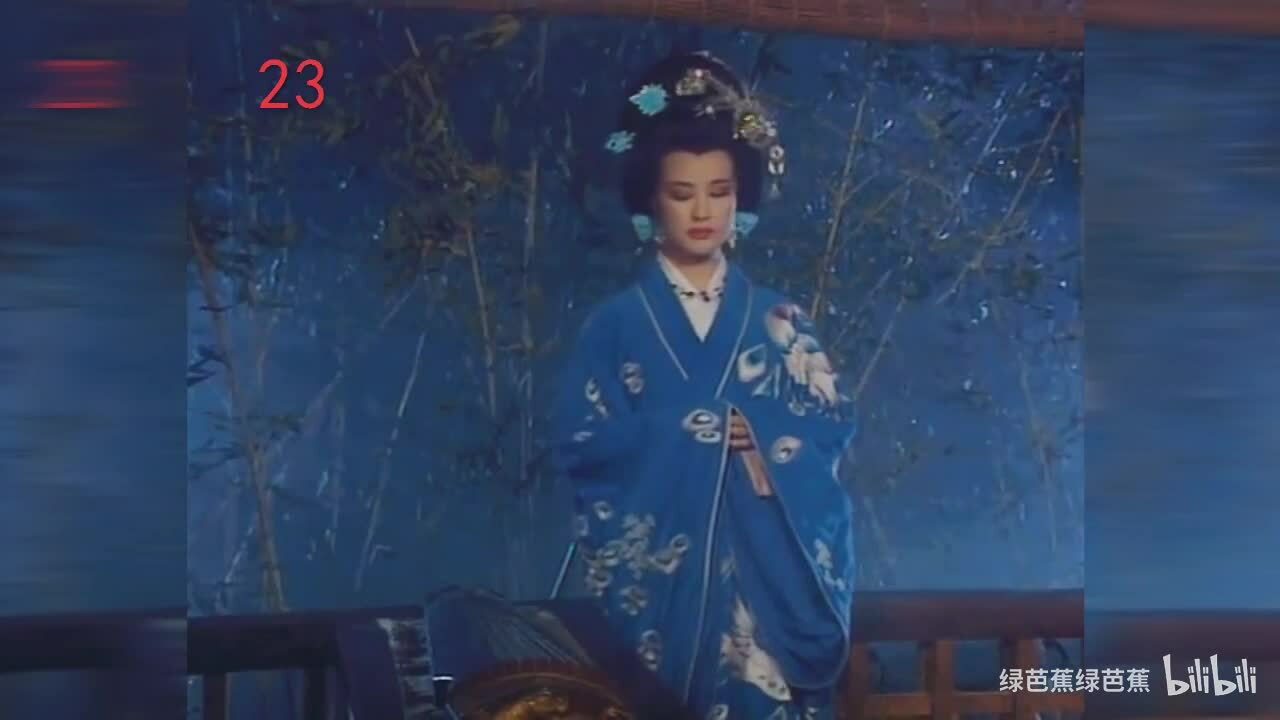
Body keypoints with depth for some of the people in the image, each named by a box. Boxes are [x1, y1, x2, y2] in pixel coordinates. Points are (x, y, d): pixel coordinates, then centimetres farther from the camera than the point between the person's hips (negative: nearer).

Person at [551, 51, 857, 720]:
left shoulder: (777, 319, 8)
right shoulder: (616, 322, 2)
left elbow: (835, 422, 1)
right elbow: (577, 442, -6)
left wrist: (758, 436, -16)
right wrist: (681, 431, -15)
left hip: (770, 572, 2)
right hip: (657, 570, -1)